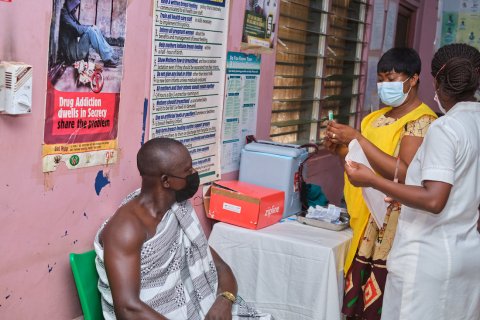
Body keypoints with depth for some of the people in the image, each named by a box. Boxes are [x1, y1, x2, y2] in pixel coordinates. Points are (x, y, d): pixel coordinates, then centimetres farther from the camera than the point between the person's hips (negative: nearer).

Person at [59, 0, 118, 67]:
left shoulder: (70, 14, 18)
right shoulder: (64, 14, -11)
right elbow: (76, 29, -20)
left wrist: (91, 27, -4)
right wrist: (90, 27, -8)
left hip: (75, 47, 9)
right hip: (71, 52, -9)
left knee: (95, 29, 3)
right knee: (90, 30, -22)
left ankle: (110, 54, -6)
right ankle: (107, 59, -24)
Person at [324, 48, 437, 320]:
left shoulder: (422, 121, -11)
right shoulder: (381, 117, 13)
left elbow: (404, 174, -23)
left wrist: (357, 139, -22)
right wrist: (340, 150, 0)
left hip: (394, 225, -7)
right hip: (368, 221, 7)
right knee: (360, 294, 9)